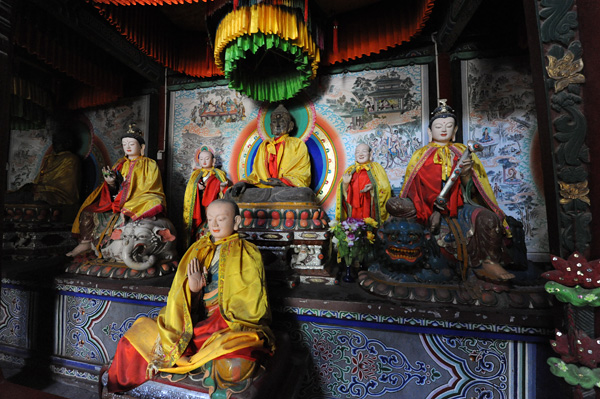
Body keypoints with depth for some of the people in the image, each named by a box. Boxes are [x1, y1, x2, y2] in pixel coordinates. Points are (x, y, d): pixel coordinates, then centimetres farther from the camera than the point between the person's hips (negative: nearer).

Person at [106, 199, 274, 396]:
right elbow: (179, 295, 8)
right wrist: (192, 289, -14)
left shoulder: (248, 254, -4)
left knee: (234, 366, -32)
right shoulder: (198, 249, 8)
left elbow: (251, 305, -6)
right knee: (131, 342, -5)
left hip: (231, 325, -3)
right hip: (195, 320, 4)